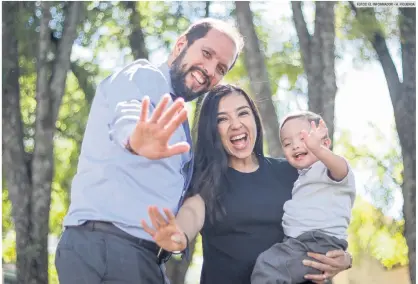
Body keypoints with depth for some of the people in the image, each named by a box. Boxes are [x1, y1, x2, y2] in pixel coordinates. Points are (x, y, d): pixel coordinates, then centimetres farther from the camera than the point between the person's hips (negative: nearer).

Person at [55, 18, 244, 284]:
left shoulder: (174, 122, 24)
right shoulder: (146, 77, -4)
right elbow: (127, 112, -28)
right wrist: (135, 139, -49)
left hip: (143, 254, 9)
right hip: (106, 246, -9)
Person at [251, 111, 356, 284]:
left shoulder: (328, 169, -4)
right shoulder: (303, 177, 27)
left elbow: (341, 169, -31)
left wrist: (317, 148, -49)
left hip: (320, 243, -10)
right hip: (297, 243, 10)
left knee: (266, 267, -26)